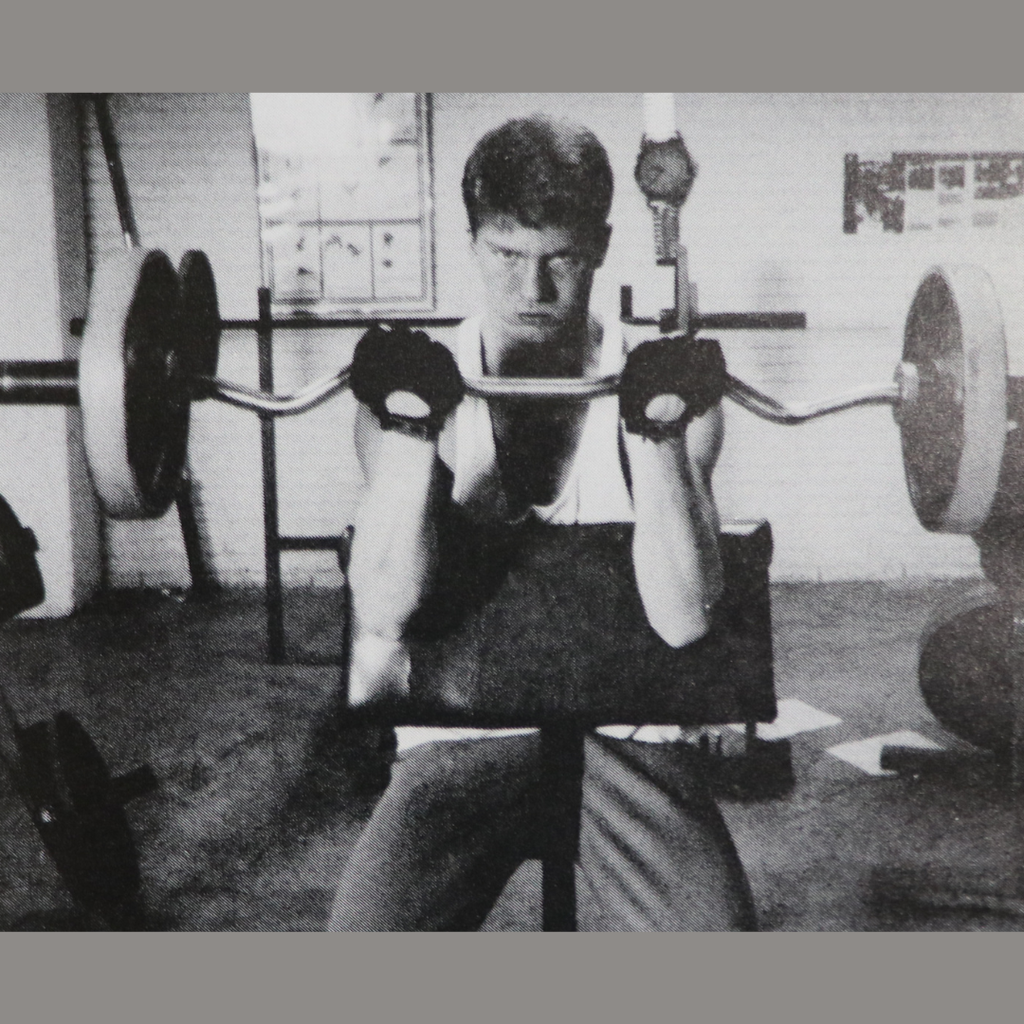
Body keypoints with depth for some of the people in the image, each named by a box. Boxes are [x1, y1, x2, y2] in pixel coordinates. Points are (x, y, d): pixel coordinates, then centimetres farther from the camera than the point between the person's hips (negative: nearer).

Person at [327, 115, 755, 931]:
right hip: (461, 732, 0)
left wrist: (659, 434, -19)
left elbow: (683, 619, -9)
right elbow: (385, 613, -10)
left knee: (712, 924, -23)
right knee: (368, 928, -22)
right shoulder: (415, 391, 2)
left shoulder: (654, 387, 1)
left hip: (623, 731, 0)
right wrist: (412, 432, -20)